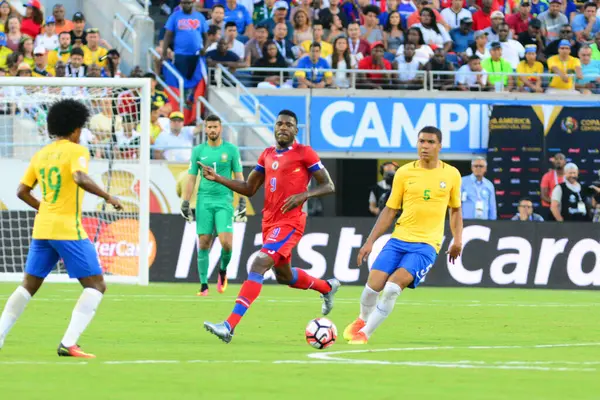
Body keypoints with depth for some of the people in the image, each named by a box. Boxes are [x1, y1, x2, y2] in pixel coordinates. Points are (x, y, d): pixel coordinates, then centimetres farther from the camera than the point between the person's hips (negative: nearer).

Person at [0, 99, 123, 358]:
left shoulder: (40, 155, 13)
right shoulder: (76, 151, -6)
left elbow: (22, 191, 16)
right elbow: (80, 178, -25)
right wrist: (108, 197, -16)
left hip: (42, 229, 7)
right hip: (68, 230, -7)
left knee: (29, 286, 17)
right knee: (96, 286, -2)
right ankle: (68, 344, -14)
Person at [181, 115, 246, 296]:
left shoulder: (231, 150, 3)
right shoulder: (198, 151, 7)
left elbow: (239, 177, 6)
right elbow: (191, 179, 10)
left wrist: (242, 201, -2)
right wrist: (185, 203, 4)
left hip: (224, 201, -1)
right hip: (204, 201, 1)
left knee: (226, 243, -14)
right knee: (204, 244, -3)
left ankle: (223, 271, 16)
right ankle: (204, 286, 3)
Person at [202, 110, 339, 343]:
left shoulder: (304, 153, -6)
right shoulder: (267, 155, 13)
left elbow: (328, 186, -5)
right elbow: (249, 189, 18)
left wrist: (303, 195, -22)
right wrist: (218, 179, 6)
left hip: (289, 222, -8)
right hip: (269, 221, 8)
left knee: (258, 265, -22)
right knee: (284, 276, 22)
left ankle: (230, 326, -29)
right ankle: (327, 287, 51)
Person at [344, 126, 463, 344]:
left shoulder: (451, 175, 3)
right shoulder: (404, 173, 3)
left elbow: (455, 209, 17)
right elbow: (389, 211, 8)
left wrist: (457, 239, 5)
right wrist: (370, 241, 5)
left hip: (427, 244, -2)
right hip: (399, 239, 2)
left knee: (393, 286, -21)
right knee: (373, 285, -9)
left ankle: (365, 333, -5)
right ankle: (362, 320, 25)